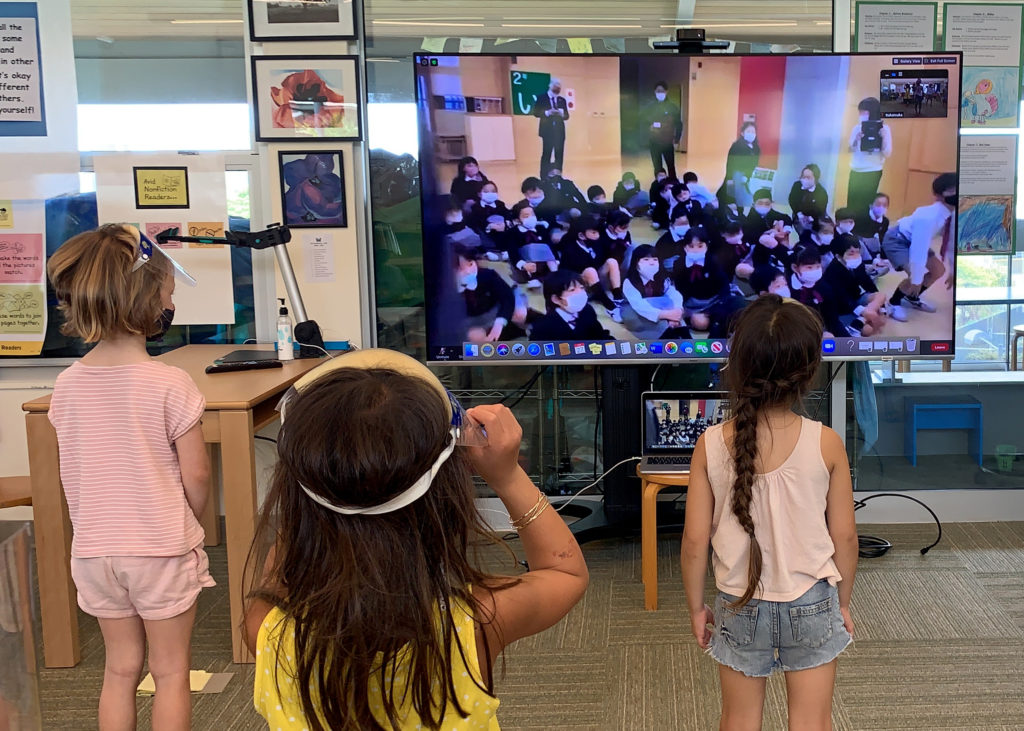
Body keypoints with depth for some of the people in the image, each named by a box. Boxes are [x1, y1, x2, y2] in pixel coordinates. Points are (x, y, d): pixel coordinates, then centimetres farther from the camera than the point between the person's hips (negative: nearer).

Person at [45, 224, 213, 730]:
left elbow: (70, 475, 6)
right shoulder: (170, 384, -18)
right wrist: (190, 522, 6)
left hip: (94, 549, 5)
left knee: (120, 669, 18)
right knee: (171, 671, 11)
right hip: (162, 547, -4)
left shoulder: (67, 385, -3)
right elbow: (196, 476, -13)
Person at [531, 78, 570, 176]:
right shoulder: (541, 98, 3)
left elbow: (566, 116, 11)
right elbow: (536, 112, -3)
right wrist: (547, 113, -17)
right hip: (547, 131, -4)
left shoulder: (562, 100, 14)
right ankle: (544, 178, -3)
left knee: (559, 155, 2)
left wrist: (561, 113, -11)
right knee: (546, 155, -7)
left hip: (559, 131, 4)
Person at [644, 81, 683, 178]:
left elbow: (679, 124, 1)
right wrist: (650, 127, -10)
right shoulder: (650, 107, 4)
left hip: (668, 142, -2)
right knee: (657, 167, 6)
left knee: (671, 166, -2)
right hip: (654, 142, 2)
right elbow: (644, 122, 11)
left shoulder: (673, 106, -2)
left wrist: (676, 139, -6)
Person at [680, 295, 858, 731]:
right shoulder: (827, 444, -15)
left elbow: (695, 540, -10)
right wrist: (844, 601, 10)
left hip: (740, 607, 1)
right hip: (812, 605, 0)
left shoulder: (711, 445, -14)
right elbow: (844, 535, -6)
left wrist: (696, 607, 5)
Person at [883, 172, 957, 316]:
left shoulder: (953, 216, -14)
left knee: (938, 270, 11)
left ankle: (912, 298, 29)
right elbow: (919, 250, -35)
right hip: (896, 240, -9)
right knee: (916, 276, -23)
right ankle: (893, 303, 0)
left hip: (914, 239, 9)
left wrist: (952, 271, 9)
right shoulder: (928, 217, -37)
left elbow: (951, 243, 1)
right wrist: (917, 280, -29)